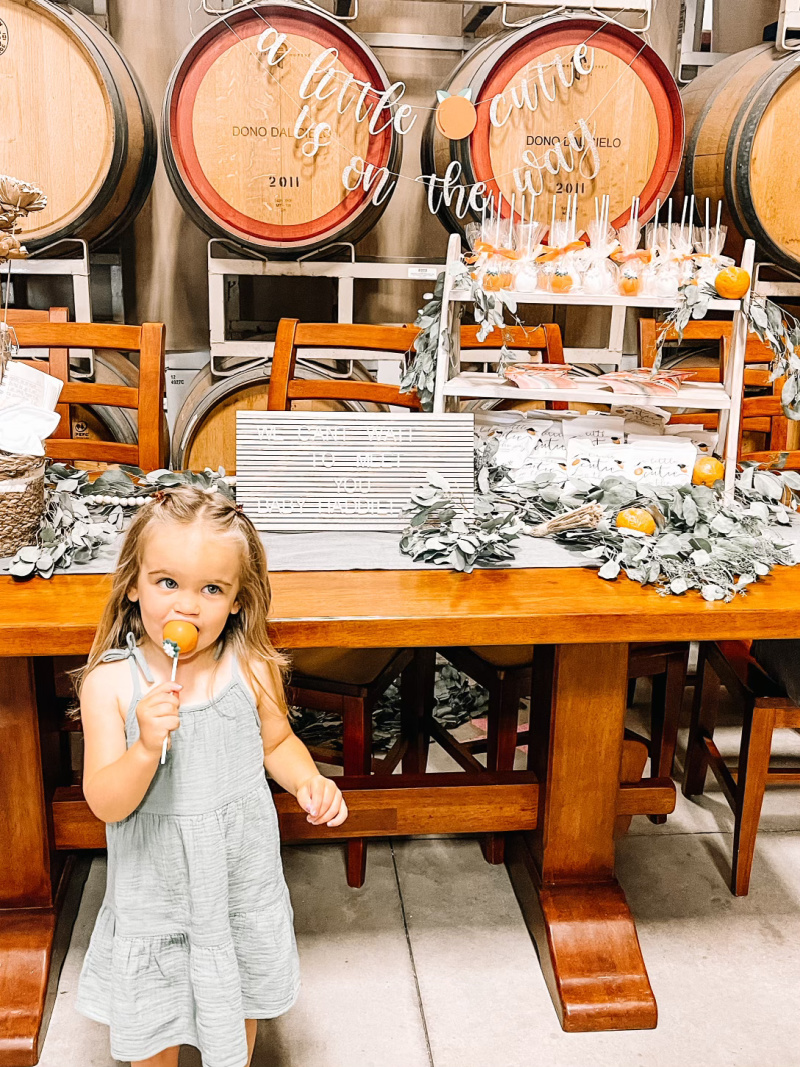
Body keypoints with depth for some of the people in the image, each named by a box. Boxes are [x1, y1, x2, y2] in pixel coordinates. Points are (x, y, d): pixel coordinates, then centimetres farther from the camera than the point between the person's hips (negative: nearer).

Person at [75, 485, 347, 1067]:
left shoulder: (252, 670, -15)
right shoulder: (110, 682, -19)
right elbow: (105, 803, -19)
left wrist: (309, 780, -15)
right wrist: (147, 745, -36)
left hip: (241, 875, 2)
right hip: (154, 888, -1)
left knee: (238, 1005, 25)